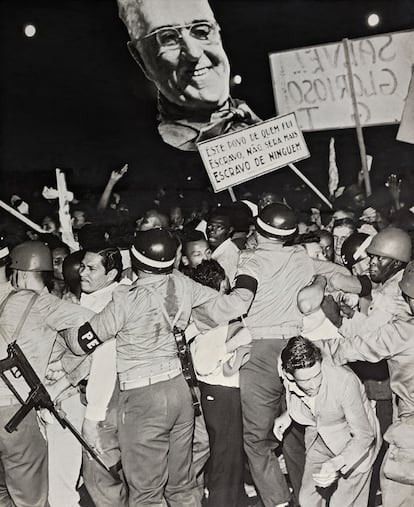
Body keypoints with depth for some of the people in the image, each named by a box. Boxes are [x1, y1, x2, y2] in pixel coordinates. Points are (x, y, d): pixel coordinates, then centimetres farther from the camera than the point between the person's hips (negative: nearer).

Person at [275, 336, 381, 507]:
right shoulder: (287, 378, -20)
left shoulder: (344, 381, -36)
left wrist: (336, 464, -41)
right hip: (320, 440, 5)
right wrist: (287, 415, -7)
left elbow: (364, 436, -28)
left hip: (356, 444, -4)